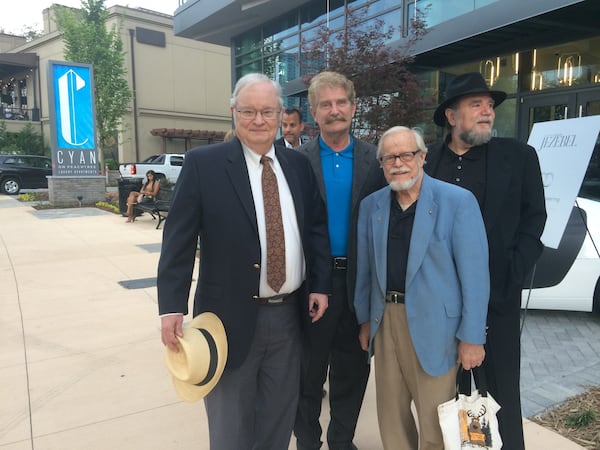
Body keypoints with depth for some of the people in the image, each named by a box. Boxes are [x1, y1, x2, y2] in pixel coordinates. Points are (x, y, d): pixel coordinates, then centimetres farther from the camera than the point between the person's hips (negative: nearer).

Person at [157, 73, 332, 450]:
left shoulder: (298, 164, 6)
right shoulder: (203, 163, -7)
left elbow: (317, 228, 11)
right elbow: (178, 239, -8)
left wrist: (321, 285, 3)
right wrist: (172, 307, -14)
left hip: (289, 315, 4)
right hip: (231, 317, -3)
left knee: (280, 418, 21)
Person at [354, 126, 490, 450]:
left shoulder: (458, 201, -10)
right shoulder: (370, 206, 4)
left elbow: (474, 274, -11)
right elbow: (364, 269, 10)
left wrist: (472, 337, -11)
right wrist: (364, 320, 12)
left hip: (433, 324, -4)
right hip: (384, 321, 5)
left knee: (435, 423, 10)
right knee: (390, 416, 19)